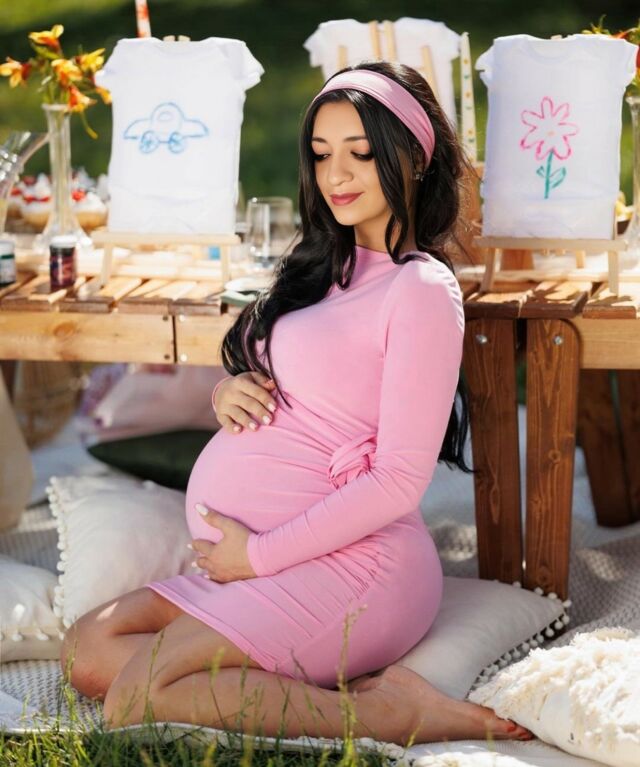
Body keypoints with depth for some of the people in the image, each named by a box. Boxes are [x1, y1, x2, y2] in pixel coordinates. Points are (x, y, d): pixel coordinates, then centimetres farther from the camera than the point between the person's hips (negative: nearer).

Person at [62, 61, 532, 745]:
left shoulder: (421, 290, -10)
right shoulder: (324, 269, 17)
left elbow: (400, 480, -15)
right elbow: (264, 382, 25)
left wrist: (260, 554, -13)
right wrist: (227, 392, 0)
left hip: (351, 562, -9)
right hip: (258, 558, 9)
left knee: (137, 696, -22)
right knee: (88, 652, -6)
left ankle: (386, 713, -12)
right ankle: (339, 689, -7)